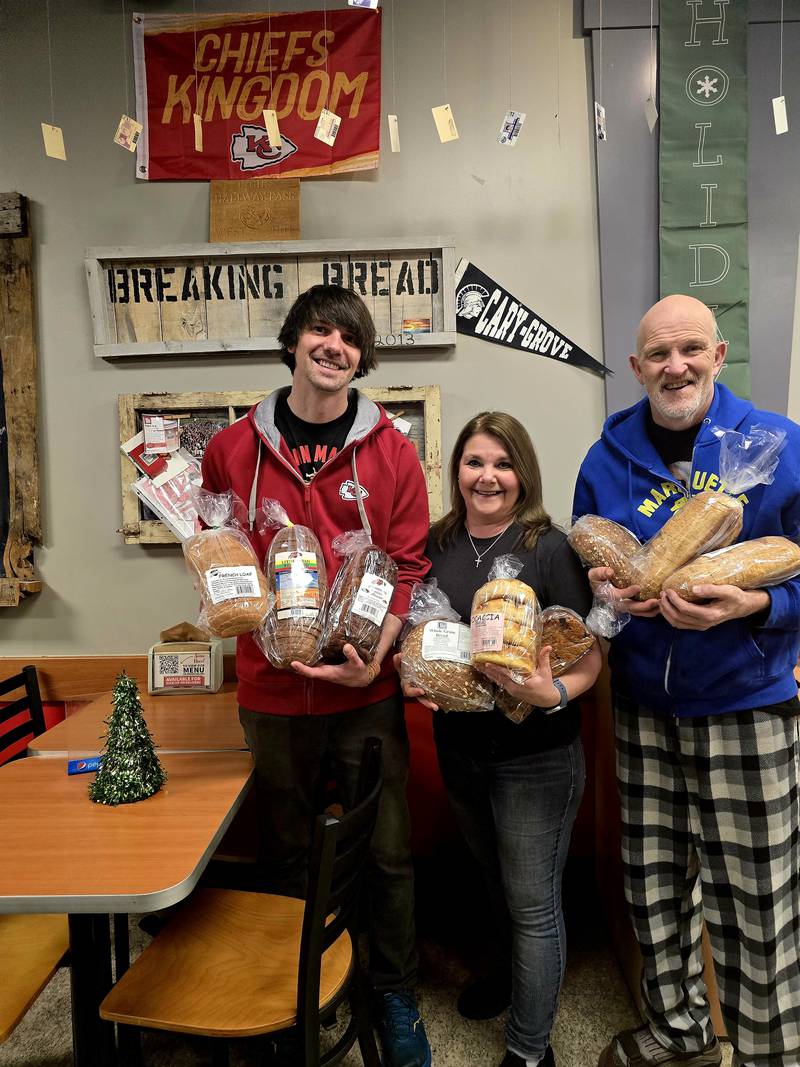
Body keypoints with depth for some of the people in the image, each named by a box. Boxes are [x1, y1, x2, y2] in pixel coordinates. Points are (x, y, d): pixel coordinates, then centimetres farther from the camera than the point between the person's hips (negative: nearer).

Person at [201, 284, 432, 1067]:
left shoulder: (390, 452, -2)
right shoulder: (232, 449, 2)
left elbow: (408, 566, -3)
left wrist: (374, 653, -16)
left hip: (365, 691, -1)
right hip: (270, 687, 2)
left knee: (386, 853, 10)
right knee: (284, 854, 18)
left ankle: (395, 999, 34)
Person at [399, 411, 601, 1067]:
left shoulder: (549, 548, -15)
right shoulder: (438, 545, -1)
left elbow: (590, 658, -12)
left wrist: (553, 693, -31)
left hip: (536, 756, -5)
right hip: (460, 748, 5)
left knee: (532, 904, 10)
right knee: (495, 880, 27)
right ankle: (510, 970, 55)